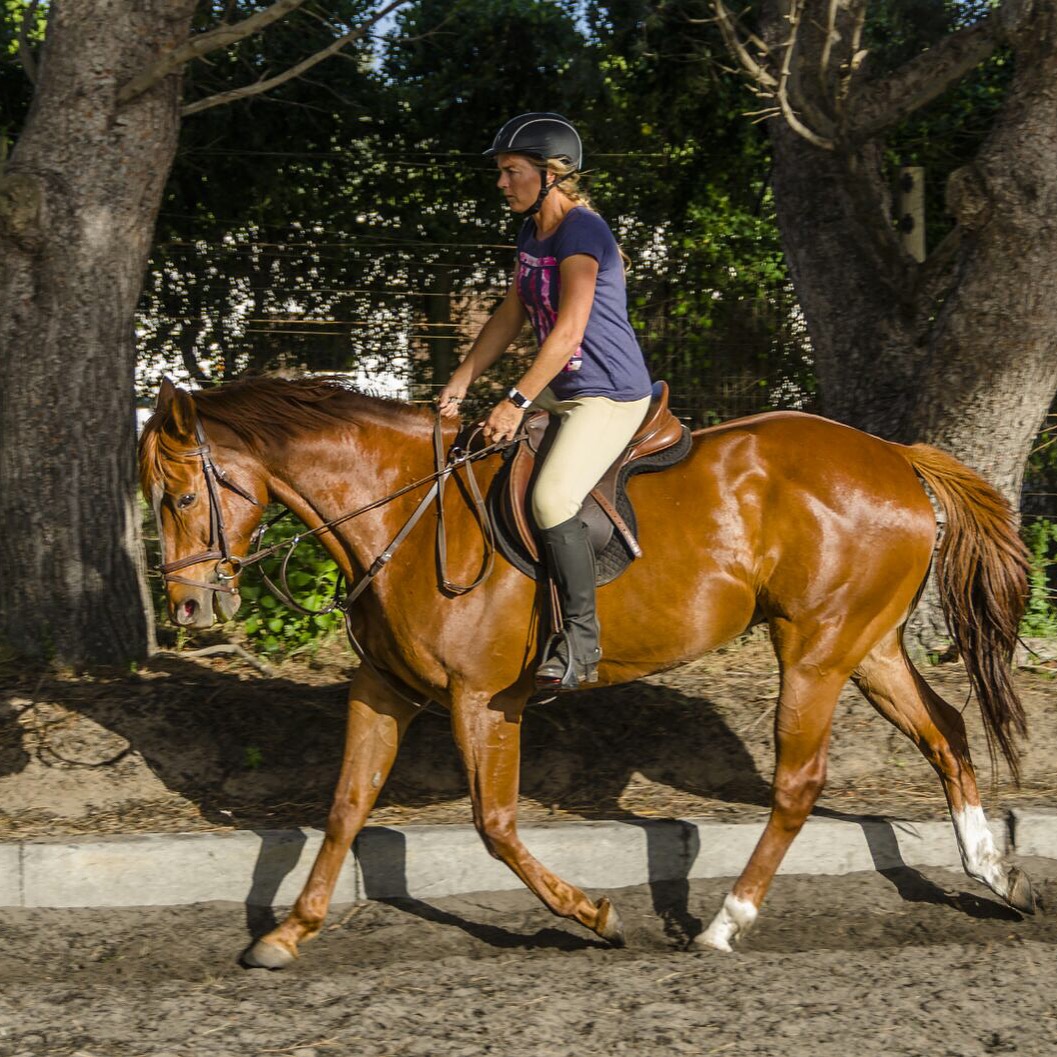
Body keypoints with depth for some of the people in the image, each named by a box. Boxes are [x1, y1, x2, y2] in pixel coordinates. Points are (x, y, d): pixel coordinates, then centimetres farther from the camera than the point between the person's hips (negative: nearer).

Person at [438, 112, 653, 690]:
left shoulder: (581, 232, -18)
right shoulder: (532, 232, 12)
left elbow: (569, 329, -26)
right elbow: (509, 318, 18)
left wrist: (518, 401, -29)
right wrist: (460, 382, 9)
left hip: (611, 396, -10)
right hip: (560, 391, 10)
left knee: (551, 497, -28)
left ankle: (581, 641, -19)